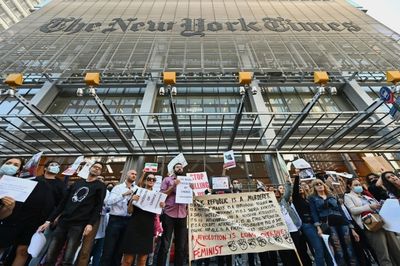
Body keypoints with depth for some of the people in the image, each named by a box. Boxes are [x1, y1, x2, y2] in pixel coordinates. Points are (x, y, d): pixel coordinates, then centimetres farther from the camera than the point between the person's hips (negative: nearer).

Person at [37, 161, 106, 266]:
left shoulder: (100, 186, 4)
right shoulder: (77, 183, 18)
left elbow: (98, 206, -5)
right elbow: (63, 203, 18)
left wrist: (90, 223, -16)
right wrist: (49, 220, 11)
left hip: (78, 225, -4)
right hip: (63, 222, 5)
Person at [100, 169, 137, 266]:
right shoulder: (118, 187, 2)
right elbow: (108, 202, -11)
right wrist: (124, 194, -20)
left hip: (128, 221, 2)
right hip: (115, 220, -2)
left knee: (119, 249, 13)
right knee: (108, 249, 3)